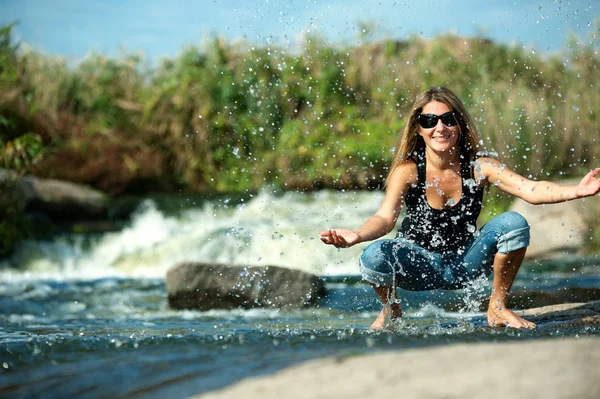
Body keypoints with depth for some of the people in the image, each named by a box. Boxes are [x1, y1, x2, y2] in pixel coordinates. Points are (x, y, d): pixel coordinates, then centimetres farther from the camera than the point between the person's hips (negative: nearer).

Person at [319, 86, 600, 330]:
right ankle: (390, 310, 4)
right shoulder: (408, 170, -15)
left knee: (513, 224, -23)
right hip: (420, 267, -1)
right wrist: (357, 235, -52)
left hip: (466, 264, 2)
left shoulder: (478, 166, -12)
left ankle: (498, 309, -1)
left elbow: (531, 190, -24)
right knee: (374, 256, -33)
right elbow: (386, 217, -29)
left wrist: (576, 191, -43)